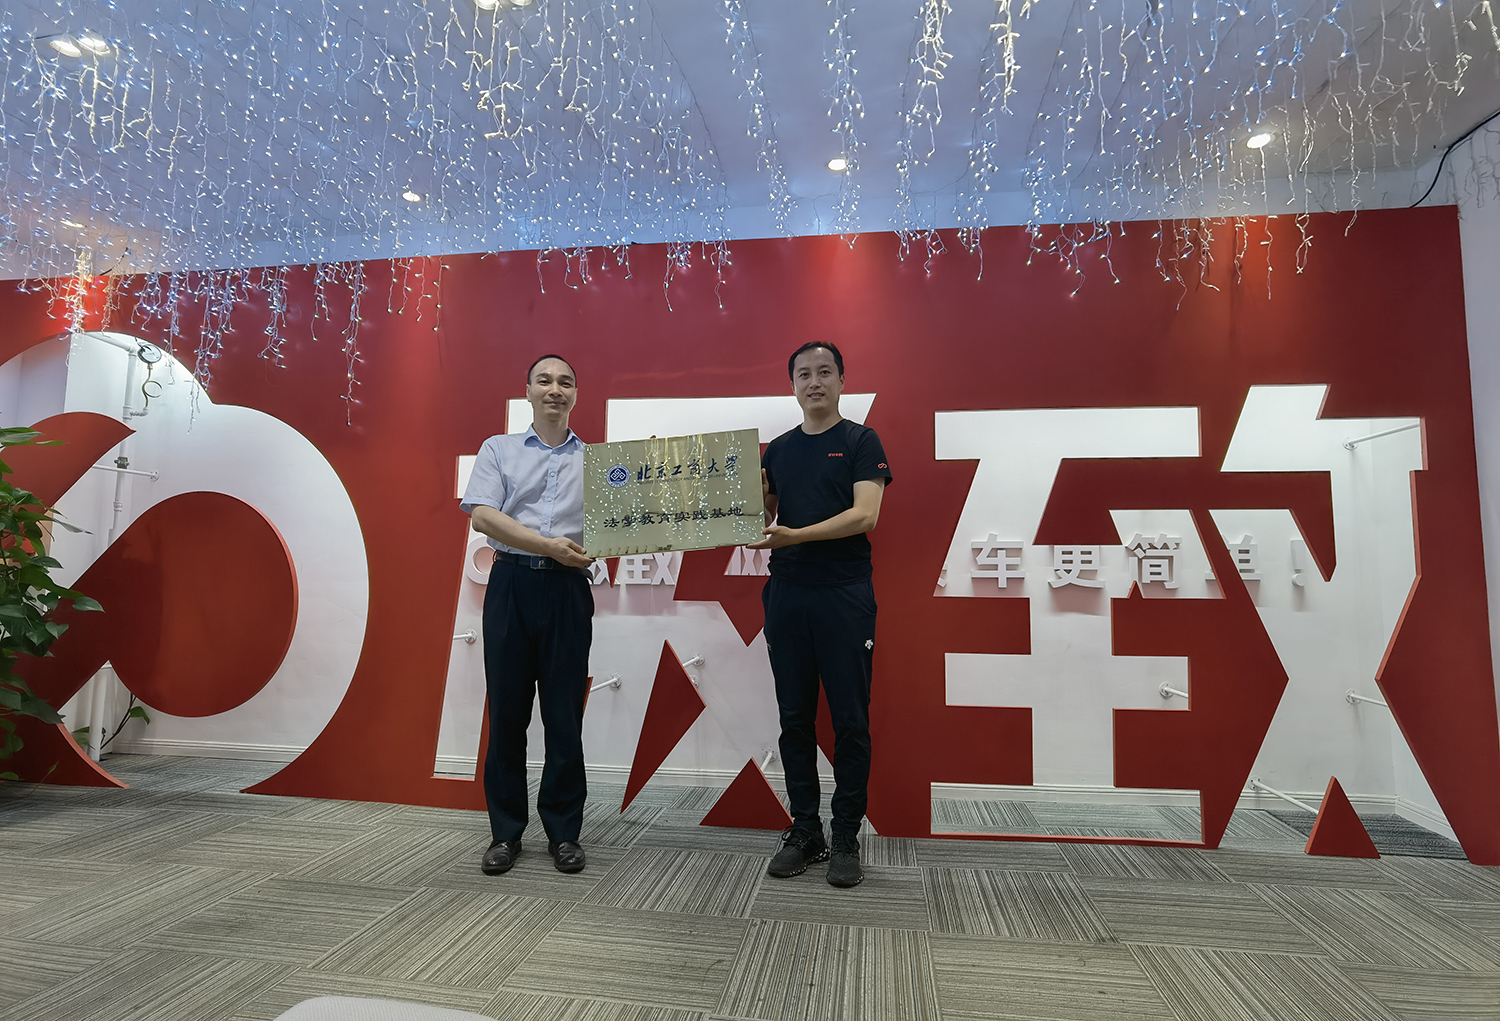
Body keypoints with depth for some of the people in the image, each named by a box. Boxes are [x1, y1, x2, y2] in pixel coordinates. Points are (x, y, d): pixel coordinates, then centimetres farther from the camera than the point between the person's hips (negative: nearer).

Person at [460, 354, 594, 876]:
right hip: (511, 583, 0)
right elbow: (482, 515, -3)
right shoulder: (499, 449, 11)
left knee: (565, 715, 3)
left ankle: (564, 832, 17)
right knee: (507, 711, 4)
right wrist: (548, 546, -13)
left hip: (568, 589, 0)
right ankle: (506, 833, 18)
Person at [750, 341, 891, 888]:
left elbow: (865, 514, -13)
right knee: (795, 719, 10)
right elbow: (761, 518, 12)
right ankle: (803, 831, 23)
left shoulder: (861, 442, 0)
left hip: (845, 595, -4)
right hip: (786, 593, 4)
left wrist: (796, 535, -24)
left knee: (850, 721, 3)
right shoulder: (777, 450, 14)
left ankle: (846, 838, 17)